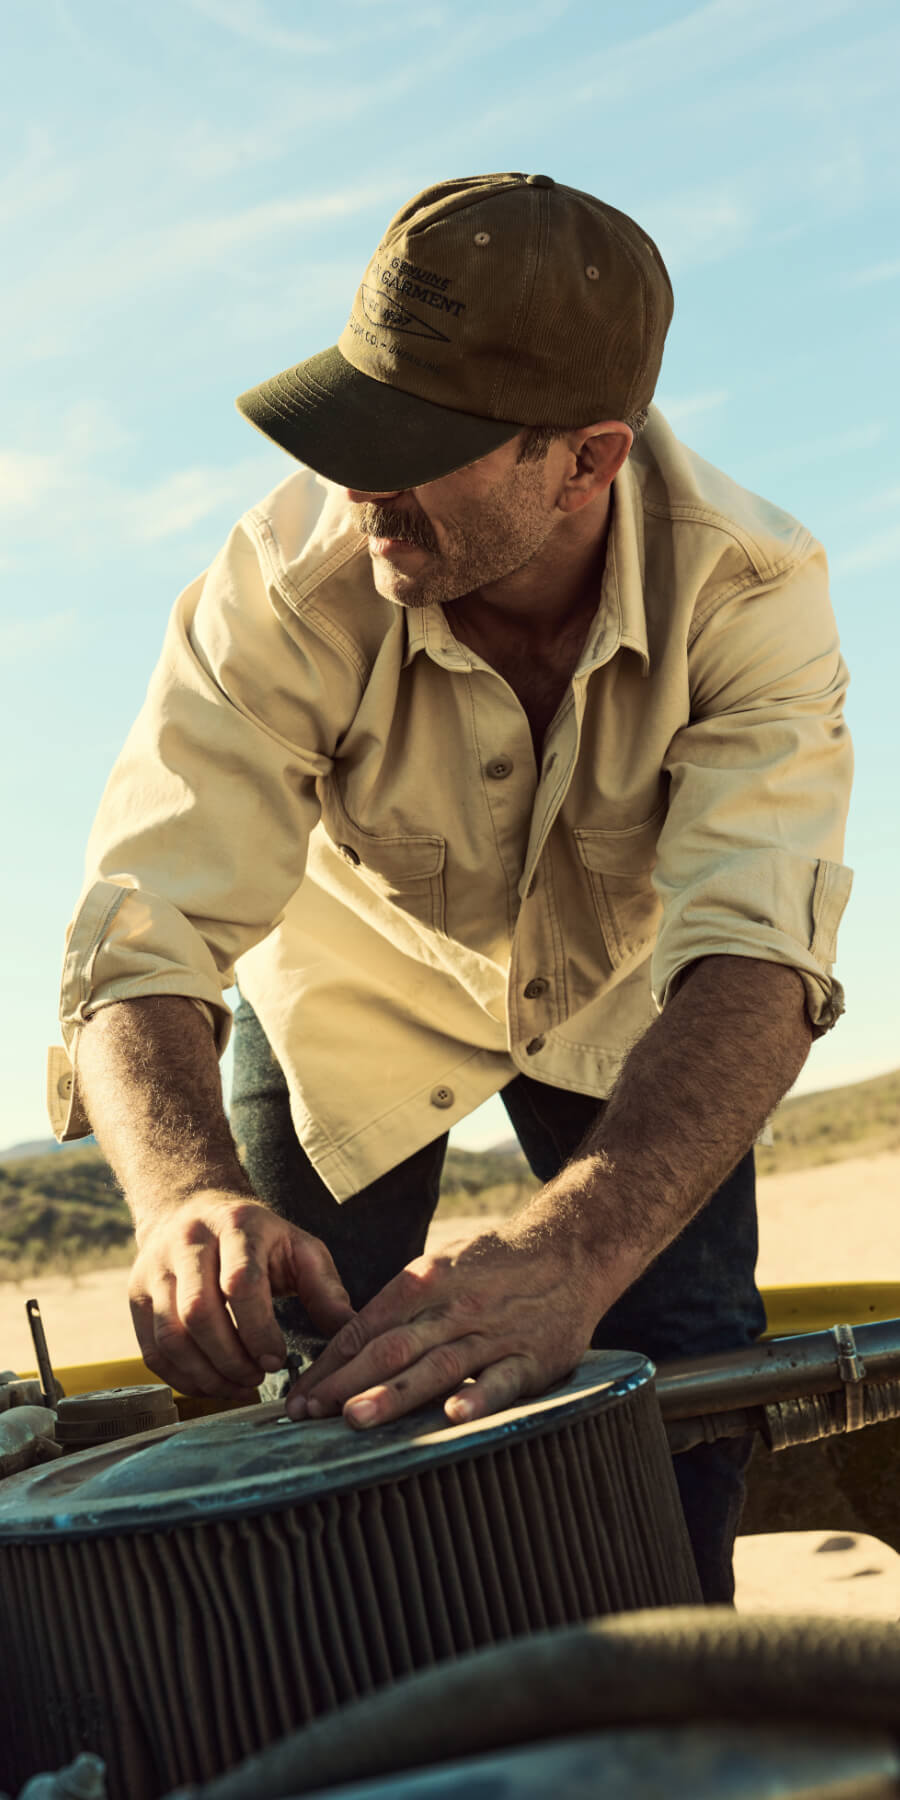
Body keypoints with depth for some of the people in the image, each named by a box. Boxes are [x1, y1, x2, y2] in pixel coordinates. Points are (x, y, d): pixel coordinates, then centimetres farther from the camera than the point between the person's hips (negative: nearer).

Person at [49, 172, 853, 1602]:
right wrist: (190, 1194, -60)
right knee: (299, 1423, -3)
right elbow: (140, 951, -38)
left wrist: (570, 1249, -63)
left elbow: (757, 958, -45)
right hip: (355, 992, 0)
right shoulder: (286, 587, -34)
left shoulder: (752, 590, -34)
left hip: (621, 1000, 1)